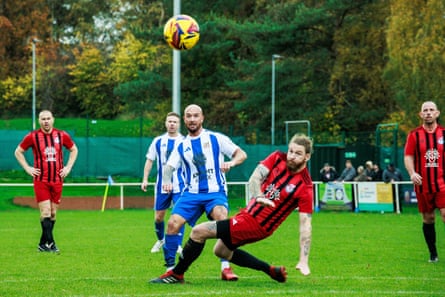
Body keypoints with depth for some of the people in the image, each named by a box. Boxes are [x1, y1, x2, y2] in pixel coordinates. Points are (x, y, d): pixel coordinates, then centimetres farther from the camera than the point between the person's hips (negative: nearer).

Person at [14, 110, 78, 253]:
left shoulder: (62, 135, 4)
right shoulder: (32, 136, -2)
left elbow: (74, 149, 20)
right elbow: (18, 152, 10)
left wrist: (68, 167, 8)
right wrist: (28, 168, 0)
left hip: (57, 180, 3)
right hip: (40, 180, -3)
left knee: (53, 213, 5)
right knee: (45, 212, -11)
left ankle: (43, 244, 14)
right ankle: (50, 243, -12)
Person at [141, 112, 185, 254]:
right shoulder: (158, 141, 5)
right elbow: (149, 160, 11)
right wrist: (145, 179, 4)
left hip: (180, 185, -2)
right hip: (162, 185, 2)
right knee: (158, 217, 8)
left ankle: (178, 246, -5)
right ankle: (160, 240, 33)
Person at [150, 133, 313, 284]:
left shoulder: (305, 187, -18)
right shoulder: (277, 158, -4)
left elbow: (305, 223, -18)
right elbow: (254, 178, -13)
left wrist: (303, 260, -23)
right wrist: (258, 197, -36)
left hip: (257, 225, -8)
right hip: (249, 211, 8)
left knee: (198, 231, -10)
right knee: (221, 251, 29)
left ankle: (176, 274, 9)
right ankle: (272, 271, 27)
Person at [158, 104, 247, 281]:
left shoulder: (215, 138, 4)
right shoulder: (181, 146, 13)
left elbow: (241, 154, 2)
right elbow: (169, 166, 6)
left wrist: (231, 162, -20)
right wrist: (166, 180, -17)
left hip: (215, 192, -3)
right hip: (191, 193, 3)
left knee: (221, 218, -33)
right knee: (173, 223, -17)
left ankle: (225, 268, -28)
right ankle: (170, 269, -2)